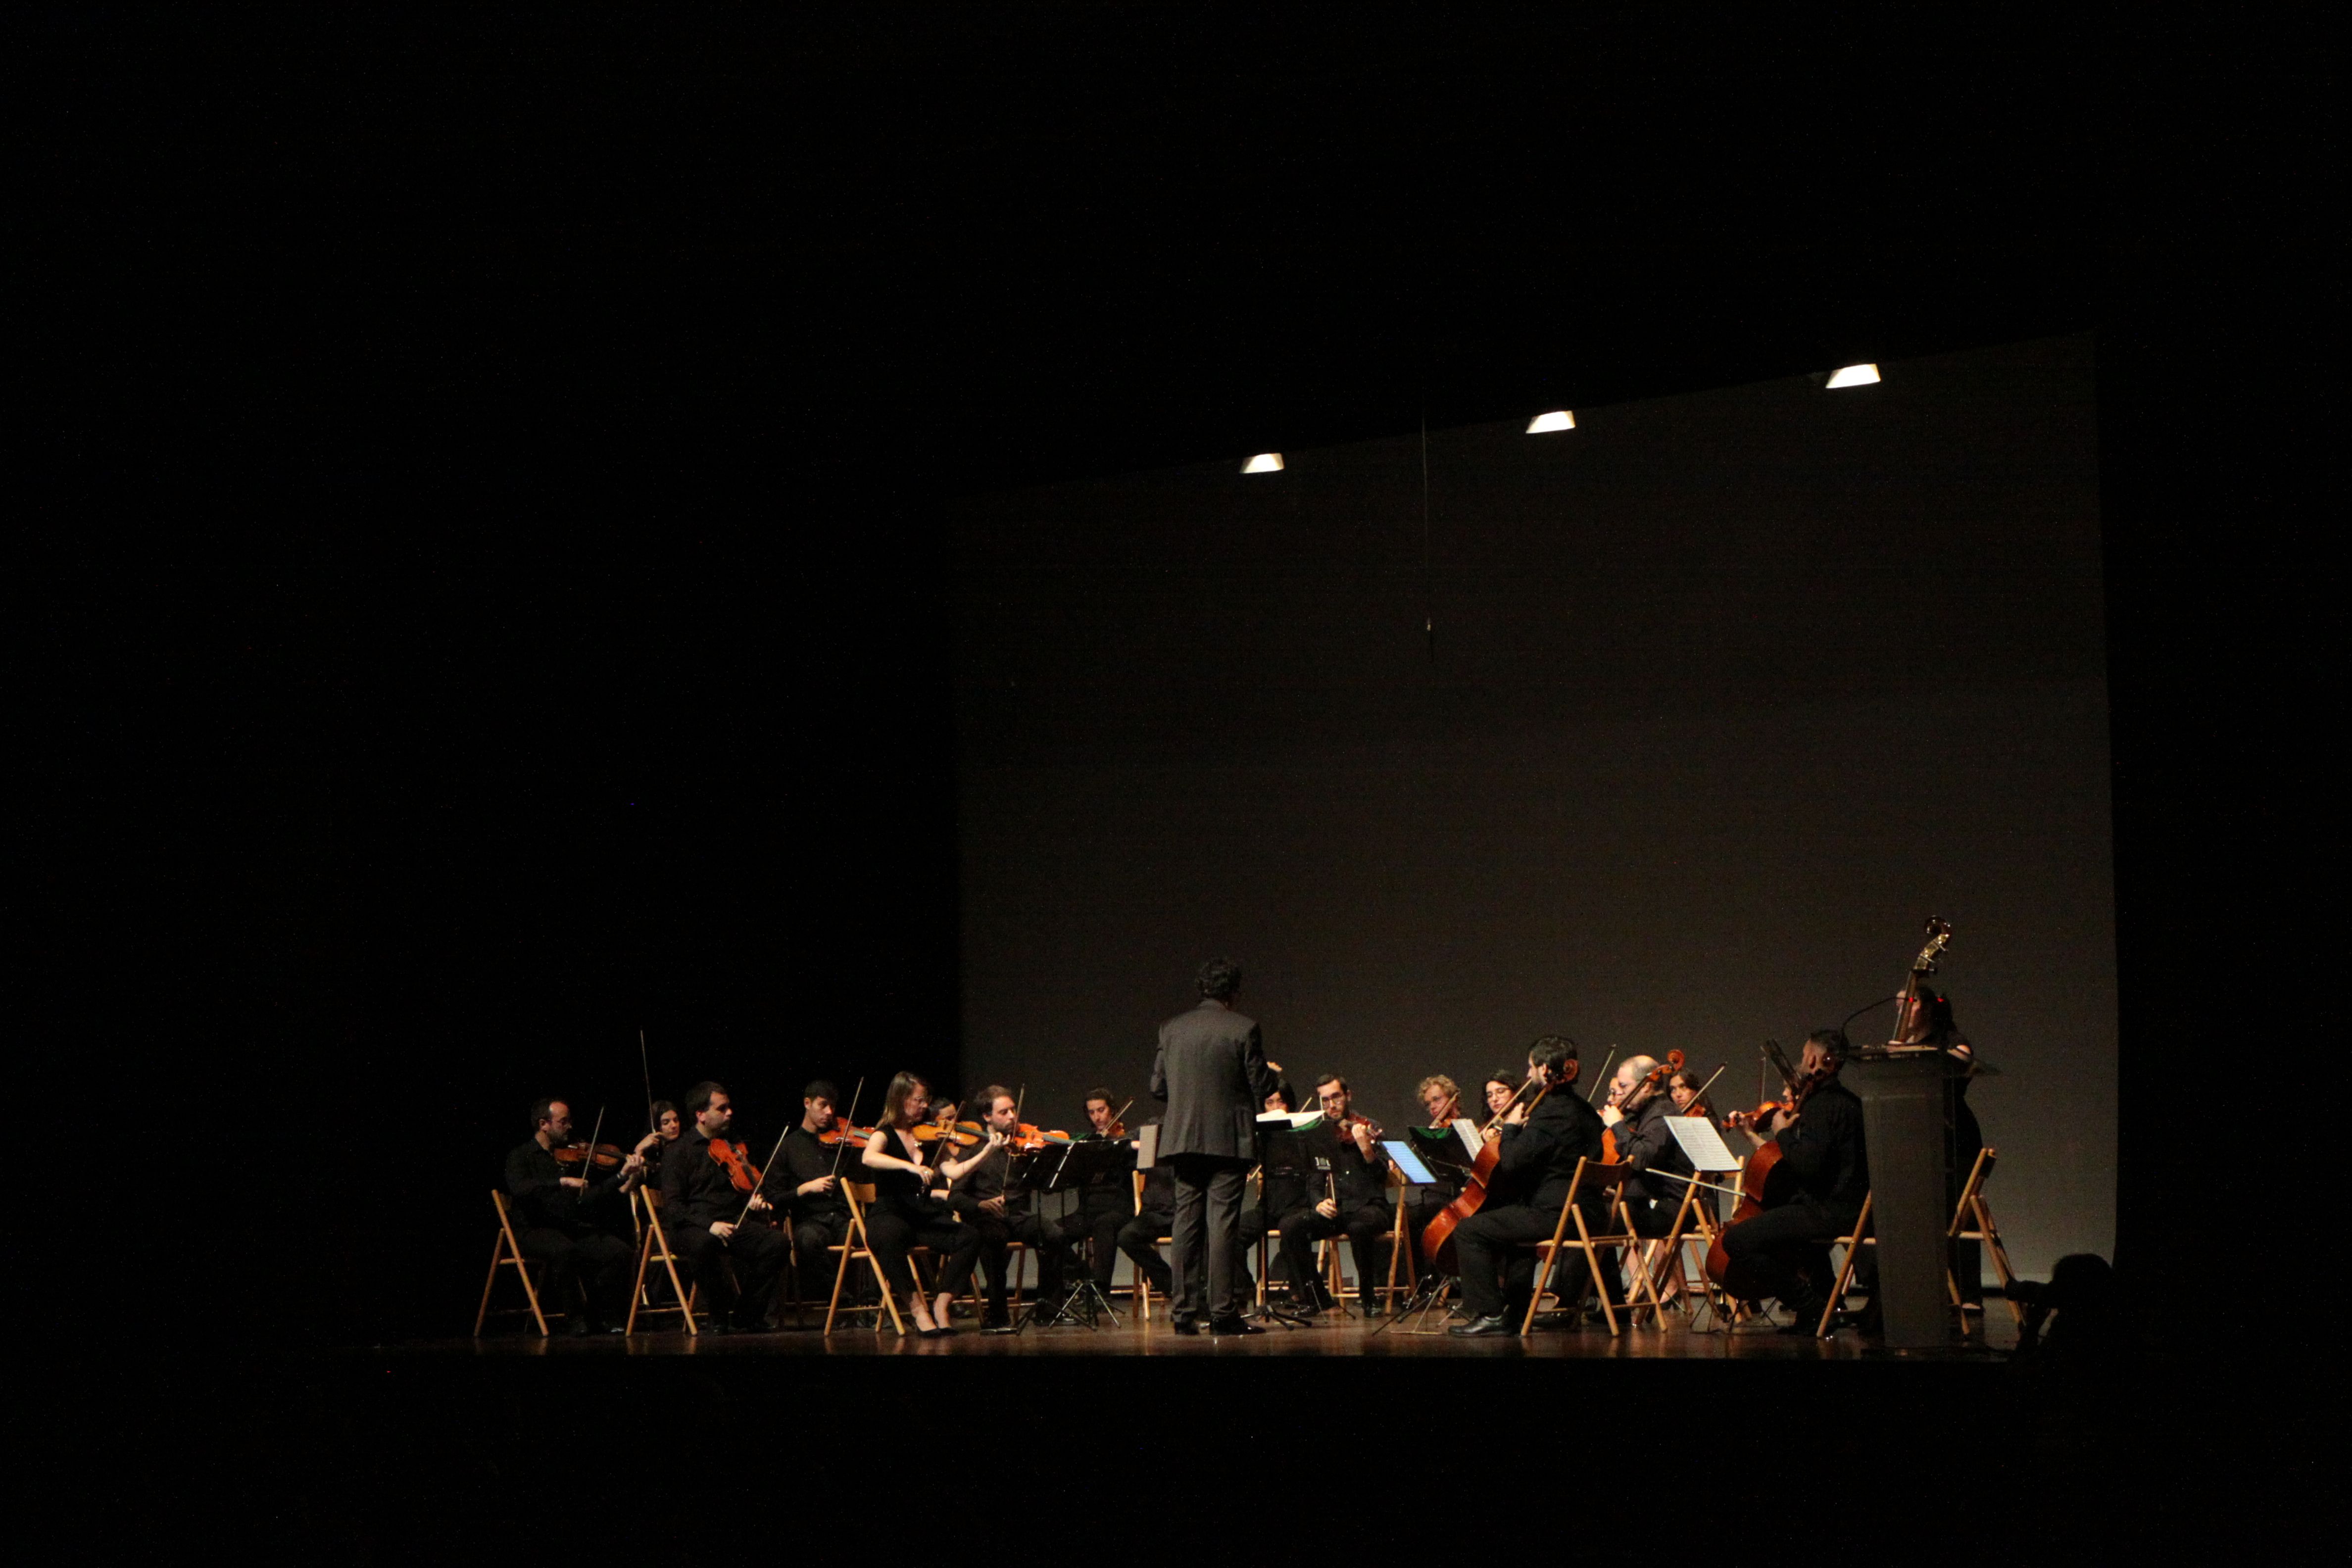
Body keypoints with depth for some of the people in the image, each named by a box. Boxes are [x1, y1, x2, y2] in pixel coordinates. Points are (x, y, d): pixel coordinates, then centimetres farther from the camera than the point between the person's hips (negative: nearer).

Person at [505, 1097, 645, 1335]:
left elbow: (591, 1197, 12)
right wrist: (563, 1182, -26)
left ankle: (603, 1315, -5)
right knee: (564, 1250, -38)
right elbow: (519, 1188, -21)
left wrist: (623, 1175, 2)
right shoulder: (521, 1156, 1)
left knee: (622, 1252, -19)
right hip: (536, 1231, -5)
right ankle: (578, 1318, -21)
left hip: (576, 1229, 5)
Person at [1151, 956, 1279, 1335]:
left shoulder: (1172, 1029, 5)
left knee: (1186, 1223, 8)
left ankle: (1184, 1312, 7)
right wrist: (1270, 1076, 17)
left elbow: (1158, 1087, 7)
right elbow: (1262, 1087, -6)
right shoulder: (1243, 1029, -7)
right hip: (1228, 1140, -4)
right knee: (1222, 1222, -3)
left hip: (1183, 1139, 4)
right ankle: (1222, 1311, -5)